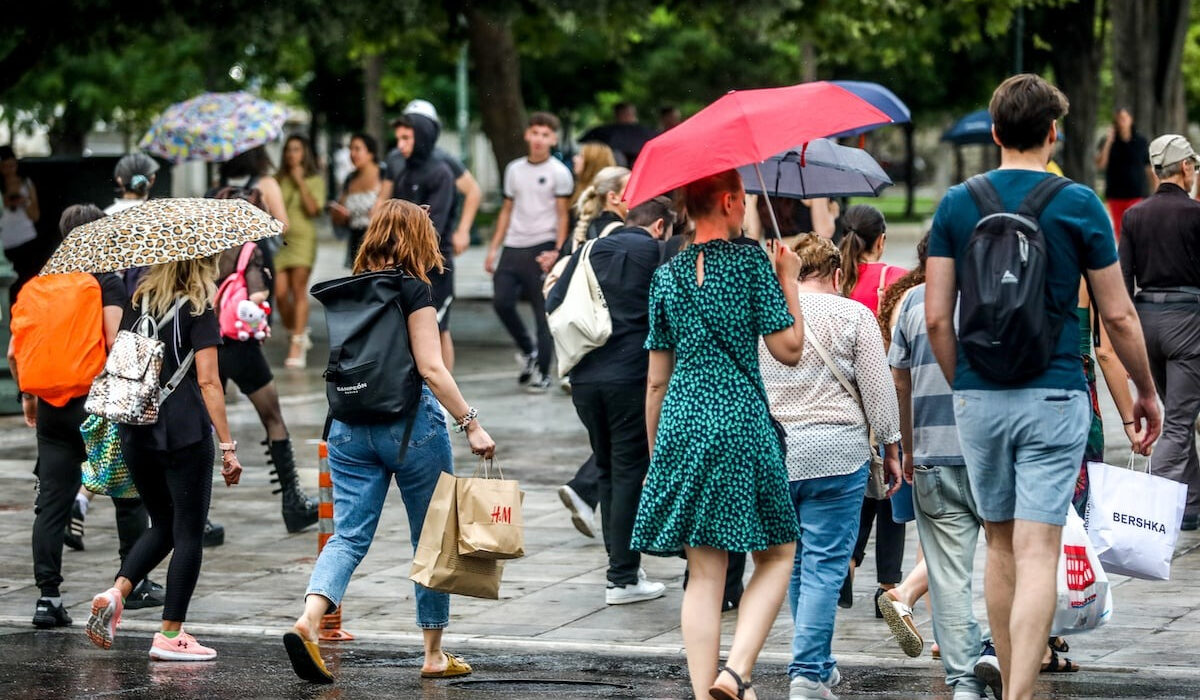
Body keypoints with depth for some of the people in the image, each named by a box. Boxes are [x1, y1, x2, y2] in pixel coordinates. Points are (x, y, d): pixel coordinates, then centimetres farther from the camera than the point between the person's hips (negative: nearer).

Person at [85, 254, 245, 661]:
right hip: (185, 435, -6)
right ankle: (170, 635, 3)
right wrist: (227, 447, -10)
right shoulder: (198, 311, -7)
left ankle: (116, 592, -2)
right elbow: (207, 382, -11)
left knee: (163, 525, 20)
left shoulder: (137, 304, 9)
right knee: (189, 532, 3)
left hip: (135, 433, 6)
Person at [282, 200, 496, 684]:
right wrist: (470, 424, -13)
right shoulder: (413, 290, -9)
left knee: (349, 535, 1)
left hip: (350, 426, 5)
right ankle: (434, 654, 15)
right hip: (410, 423, -5)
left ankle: (308, 620, -24)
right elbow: (431, 369, -15)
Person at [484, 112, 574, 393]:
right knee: (501, 301, -6)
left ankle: (542, 372, 5)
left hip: (541, 248, -5)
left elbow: (563, 216, -4)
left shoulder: (559, 172, -1)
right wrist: (494, 248, 12)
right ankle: (528, 351, 17)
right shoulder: (514, 169, 14)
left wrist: (557, 251, -14)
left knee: (544, 311, -2)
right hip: (513, 248, 5)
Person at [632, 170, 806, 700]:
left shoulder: (666, 277, 8)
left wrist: (655, 452, 19)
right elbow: (789, 349, -5)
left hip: (682, 427, 4)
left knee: (704, 571, 6)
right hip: (741, 424, -4)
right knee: (777, 556, 9)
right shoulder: (752, 263, -5)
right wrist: (789, 280, 6)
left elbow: (656, 380, 11)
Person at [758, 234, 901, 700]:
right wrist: (891, 450, 8)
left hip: (771, 452, 4)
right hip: (836, 452, -4)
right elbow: (879, 390, -2)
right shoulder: (853, 316, -2)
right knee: (825, 564, -3)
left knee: (795, 562, 16)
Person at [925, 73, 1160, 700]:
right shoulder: (1079, 206, -4)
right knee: (1037, 554, -6)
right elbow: (1118, 316, 0)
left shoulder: (957, 205, 2)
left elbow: (936, 317, 0)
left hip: (978, 396, 3)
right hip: (1053, 399, -3)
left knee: (1000, 546, 16)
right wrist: (1146, 391, 13)